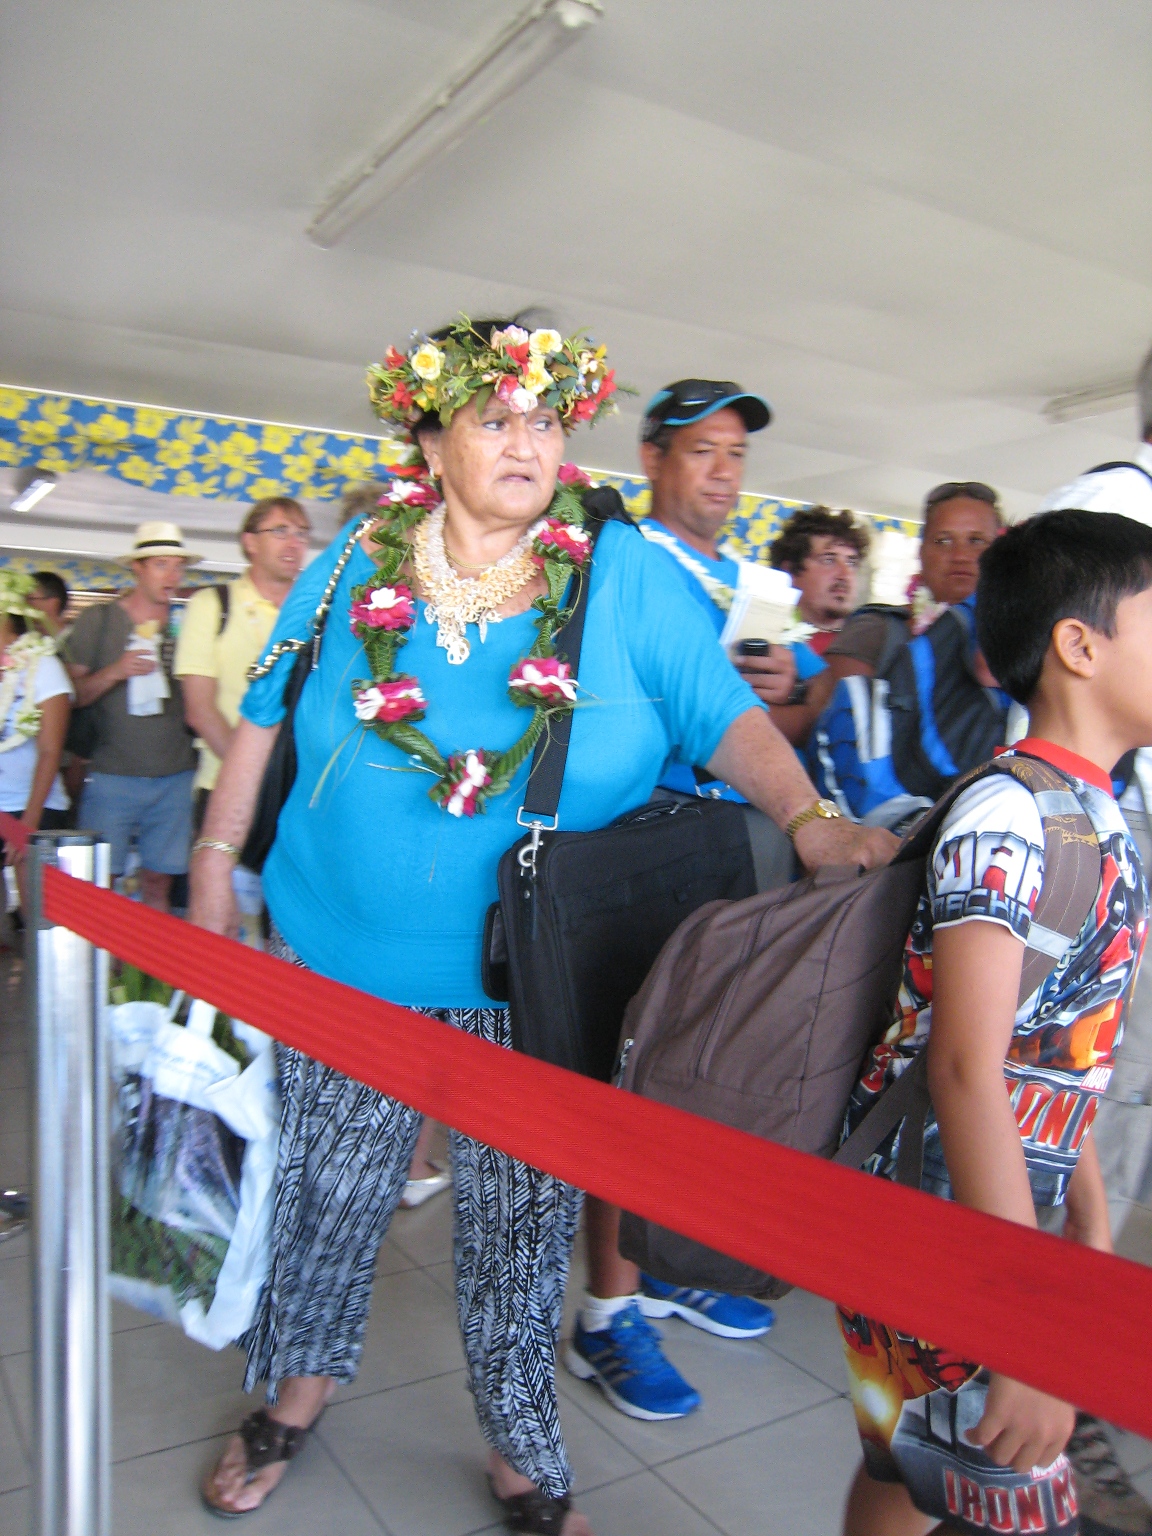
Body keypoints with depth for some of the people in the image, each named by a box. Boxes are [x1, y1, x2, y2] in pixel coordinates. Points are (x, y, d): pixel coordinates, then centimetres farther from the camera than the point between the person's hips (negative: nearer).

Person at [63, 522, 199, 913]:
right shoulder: (97, 620, 4)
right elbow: (70, 696, 1)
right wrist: (115, 672, -14)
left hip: (173, 777, 2)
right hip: (112, 775, -2)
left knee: (158, 882, 6)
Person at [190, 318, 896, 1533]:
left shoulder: (626, 577, -6)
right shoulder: (357, 566, -1)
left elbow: (726, 715, -11)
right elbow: (266, 711, 8)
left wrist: (806, 817, -27)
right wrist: (217, 853, 9)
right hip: (343, 958, 2)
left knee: (520, 1219, 13)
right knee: (327, 1191, 19)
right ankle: (296, 1393, 49)